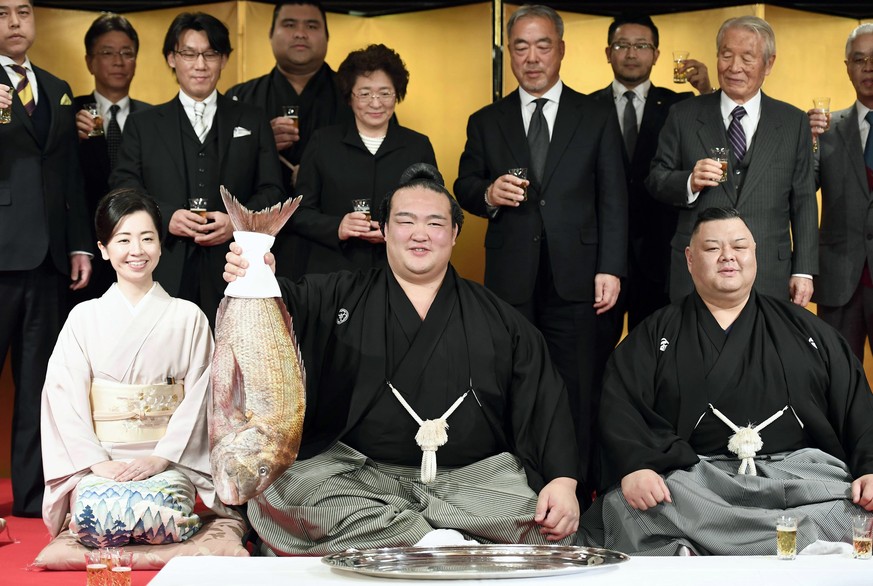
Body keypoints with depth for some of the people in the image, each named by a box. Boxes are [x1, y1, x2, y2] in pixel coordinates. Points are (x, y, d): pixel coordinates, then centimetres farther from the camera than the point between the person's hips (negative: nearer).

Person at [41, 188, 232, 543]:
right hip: (99, 463, 1)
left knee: (156, 512, -33)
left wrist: (161, 457, -12)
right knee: (97, 513, -32)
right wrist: (98, 462, -12)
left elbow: (198, 397, 0)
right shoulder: (84, 318, 8)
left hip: (169, 459, 0)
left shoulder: (188, 317, 7)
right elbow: (64, 397, 1)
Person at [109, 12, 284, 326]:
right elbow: (124, 188, 7)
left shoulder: (252, 121, 17)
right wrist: (165, 217, -12)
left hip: (233, 273, 0)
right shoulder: (142, 124, 16)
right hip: (165, 274, 0)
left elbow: (271, 190, 10)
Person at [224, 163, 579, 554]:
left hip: (473, 476, 1)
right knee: (287, 491, -31)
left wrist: (562, 481, -8)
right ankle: (432, 542, -29)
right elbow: (288, 306, -5)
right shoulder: (340, 298, 15)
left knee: (549, 526, -28)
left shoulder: (499, 319, 16)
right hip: (354, 473, 0)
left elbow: (545, 402, 9)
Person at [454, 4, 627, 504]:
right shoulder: (486, 123, 13)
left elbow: (613, 199, 4)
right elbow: (464, 188, 13)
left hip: (576, 276, -1)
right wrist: (487, 194, -11)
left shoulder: (597, 116, 8)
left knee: (579, 396, -1)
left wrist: (611, 269, -5)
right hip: (510, 280, 2)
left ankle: (580, 497, 6)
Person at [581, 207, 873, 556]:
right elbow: (619, 406, 4)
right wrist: (635, 467, -16)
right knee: (626, 512, -33)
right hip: (693, 479, -2)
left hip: (804, 473, 2)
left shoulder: (804, 330, 21)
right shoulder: (656, 334, 17)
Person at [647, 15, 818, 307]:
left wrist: (804, 271, 2)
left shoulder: (794, 122, 7)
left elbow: (803, 203, 6)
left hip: (769, 278, 0)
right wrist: (689, 182, -16)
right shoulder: (683, 116, 6)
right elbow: (655, 179, 6)